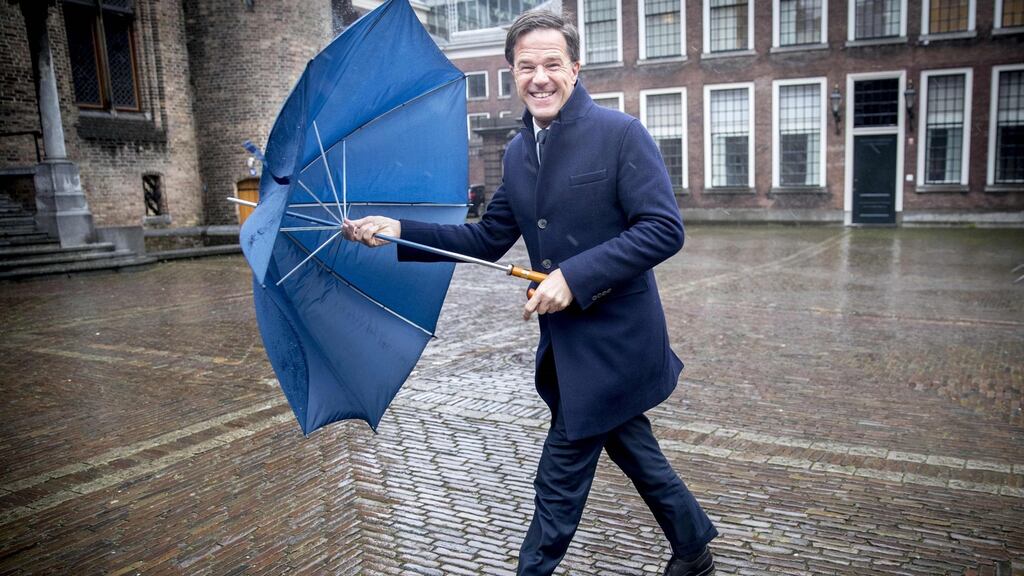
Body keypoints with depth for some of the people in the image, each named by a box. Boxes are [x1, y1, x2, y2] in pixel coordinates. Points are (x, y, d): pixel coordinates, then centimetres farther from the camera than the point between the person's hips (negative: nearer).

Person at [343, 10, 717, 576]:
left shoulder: (620, 133, -14)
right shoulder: (517, 151, 8)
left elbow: (664, 229, -19)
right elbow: (487, 239, 9)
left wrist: (575, 275, -26)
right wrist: (399, 231, 0)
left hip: (611, 337, -7)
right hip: (564, 339, 8)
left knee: (560, 476, 3)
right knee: (633, 450, 23)